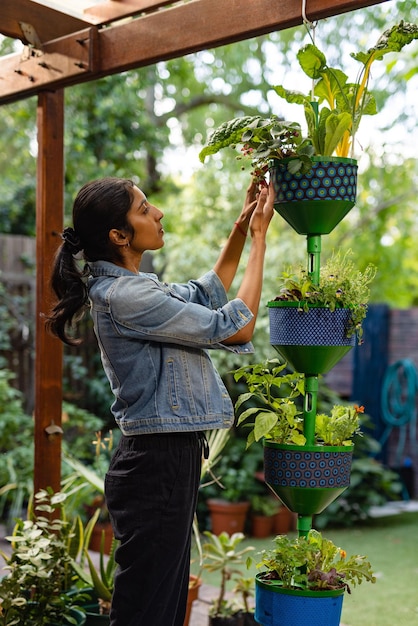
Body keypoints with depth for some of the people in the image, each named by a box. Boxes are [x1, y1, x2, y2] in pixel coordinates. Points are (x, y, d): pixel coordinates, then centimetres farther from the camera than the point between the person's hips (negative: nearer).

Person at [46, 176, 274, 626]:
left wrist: (240, 229, 16)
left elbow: (207, 293, 25)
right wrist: (259, 239, -7)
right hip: (158, 463, -10)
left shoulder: (128, 286, 10)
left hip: (167, 457, 10)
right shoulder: (125, 296, -20)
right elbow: (238, 327, -16)